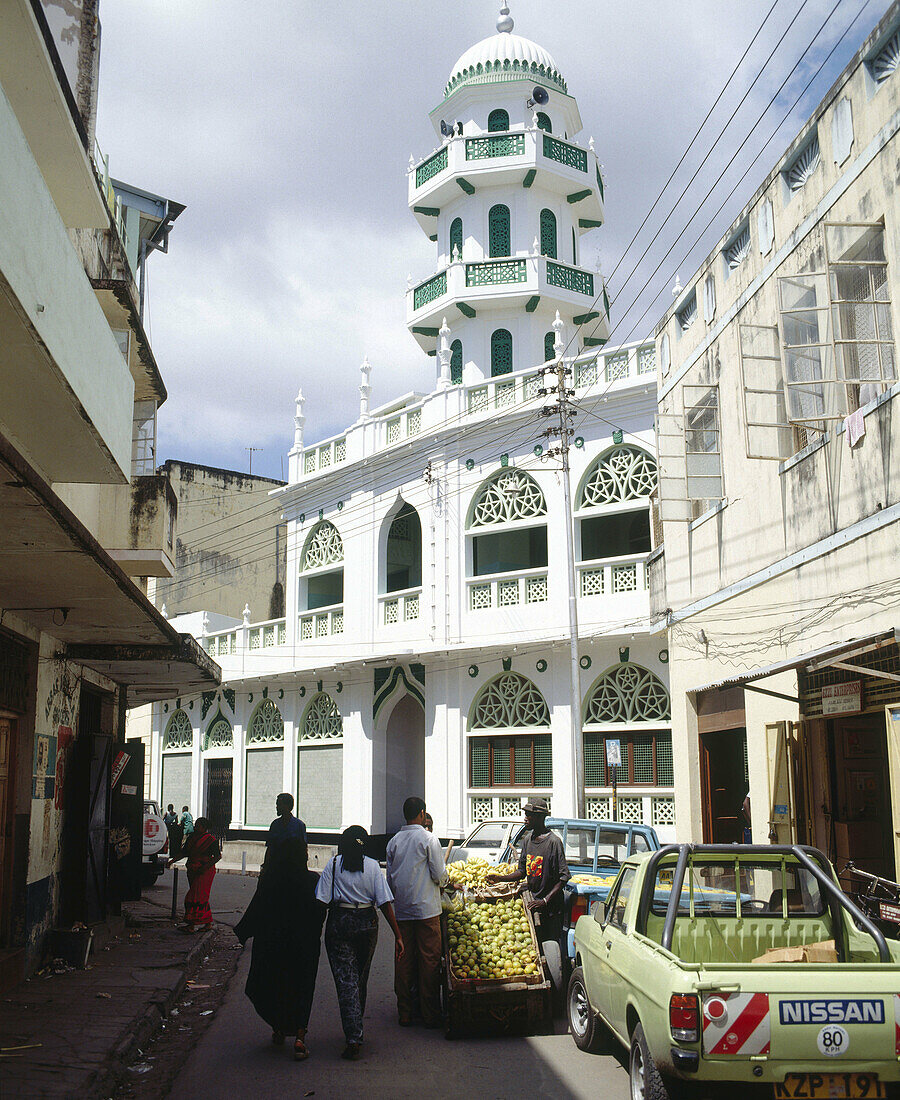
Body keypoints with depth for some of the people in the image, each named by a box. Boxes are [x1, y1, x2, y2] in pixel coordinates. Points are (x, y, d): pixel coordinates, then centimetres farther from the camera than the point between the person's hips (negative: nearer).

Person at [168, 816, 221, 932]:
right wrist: (172, 861, 5)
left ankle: (192, 924, -11)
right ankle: (207, 923, 18)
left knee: (197, 896, -11)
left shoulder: (210, 839, -9)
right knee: (202, 896, 10)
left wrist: (205, 867, -20)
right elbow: (184, 853, 17)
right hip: (192, 870, 7)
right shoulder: (191, 837, 10)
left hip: (204, 872, -7)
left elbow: (218, 856, -10)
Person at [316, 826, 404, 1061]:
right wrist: (397, 936, -3)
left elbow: (322, 901, -8)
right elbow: (385, 903, -4)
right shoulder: (372, 866, 0)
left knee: (346, 981, -2)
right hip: (367, 924, 2)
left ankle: (353, 1039, -11)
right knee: (361, 979, 20)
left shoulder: (333, 864, -2)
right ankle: (356, 1029, 35)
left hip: (339, 924, -2)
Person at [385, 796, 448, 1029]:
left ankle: (404, 1013, 13)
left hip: (402, 911, 5)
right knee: (429, 960, 2)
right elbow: (440, 876, -8)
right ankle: (429, 1014, 5)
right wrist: (444, 880, 13)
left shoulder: (394, 842, 7)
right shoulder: (428, 839, -8)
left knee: (403, 960, 8)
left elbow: (390, 878, 12)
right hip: (426, 909, -5)